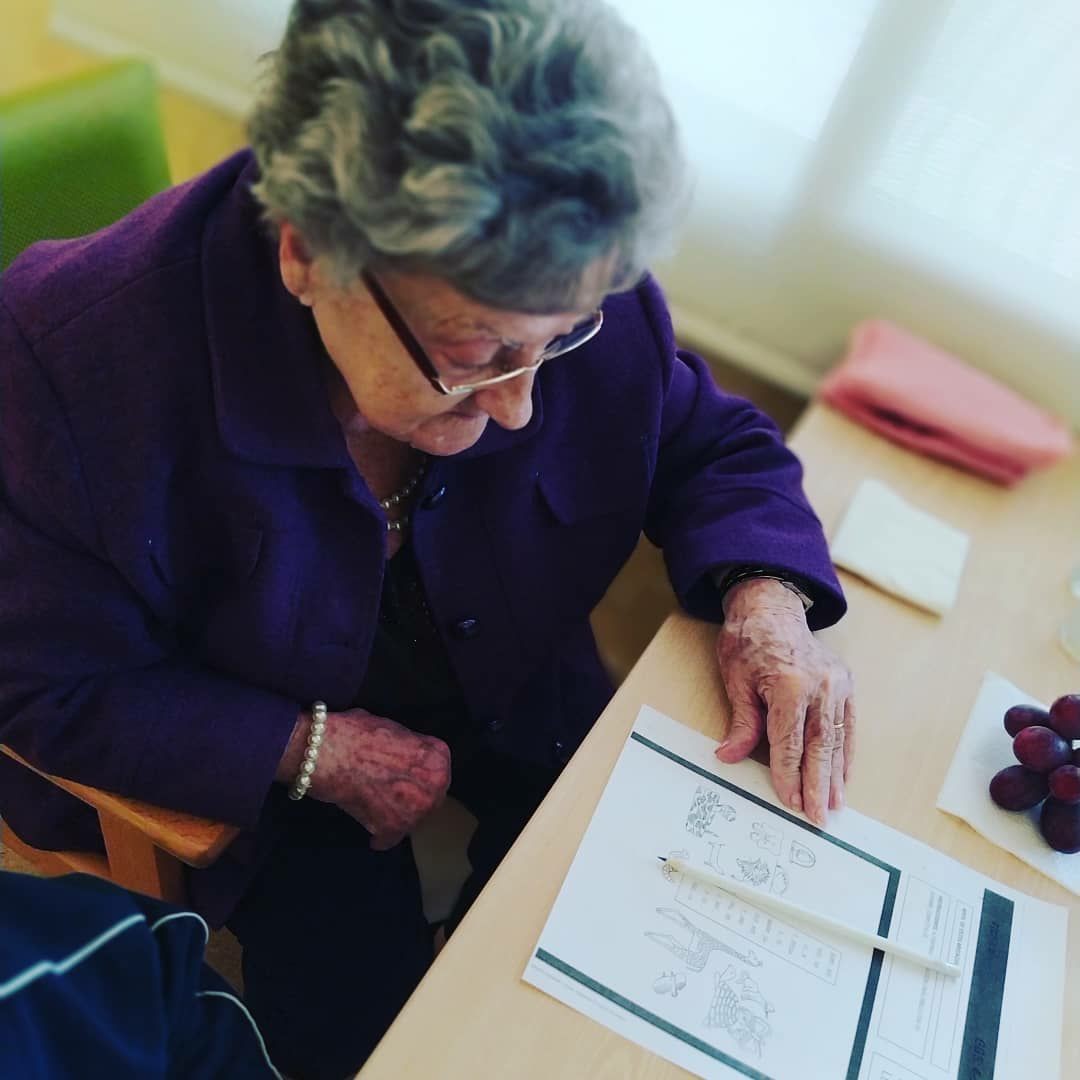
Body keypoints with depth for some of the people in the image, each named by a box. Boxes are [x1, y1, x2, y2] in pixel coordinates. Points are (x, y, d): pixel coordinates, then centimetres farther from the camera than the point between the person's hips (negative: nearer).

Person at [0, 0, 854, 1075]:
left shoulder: (570, 287, -24)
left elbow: (710, 445, -7)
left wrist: (762, 597, -27)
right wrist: (316, 752, -25)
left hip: (513, 694, 3)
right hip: (266, 759, -2)